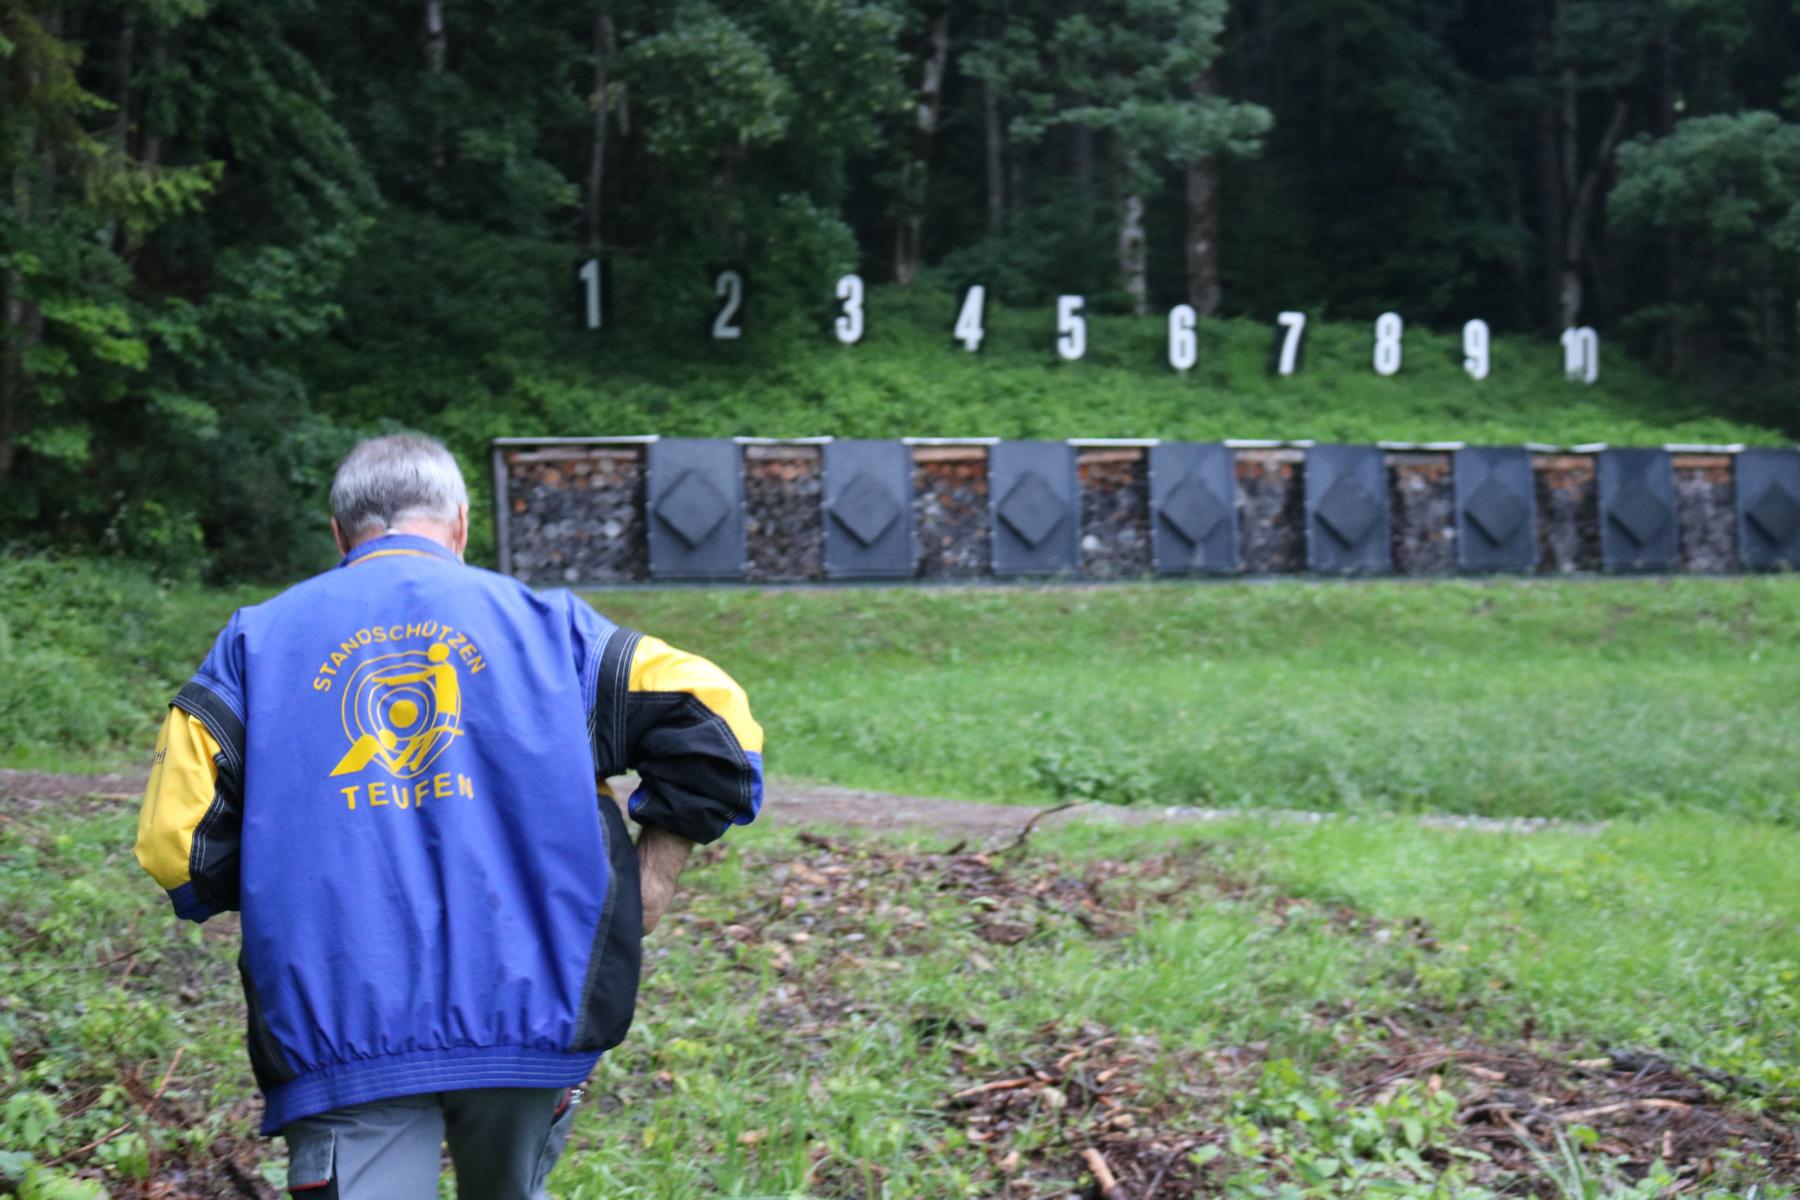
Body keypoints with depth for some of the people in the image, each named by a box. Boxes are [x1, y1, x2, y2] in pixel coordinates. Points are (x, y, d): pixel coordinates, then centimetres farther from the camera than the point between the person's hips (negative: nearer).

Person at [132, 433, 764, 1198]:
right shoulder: (540, 622, 8)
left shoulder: (258, 640, 8)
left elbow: (175, 837, 1)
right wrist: (650, 877, 10)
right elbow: (711, 722, 3)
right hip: (524, 1008, 1)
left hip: (335, 1026, -1)